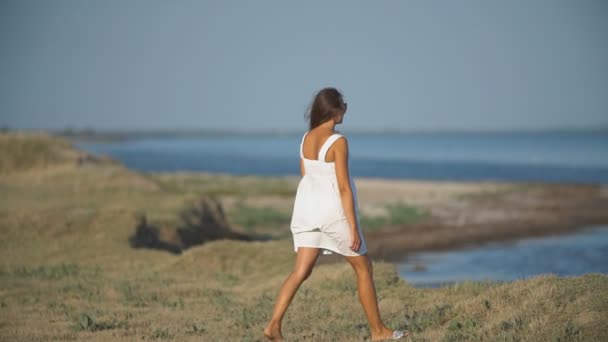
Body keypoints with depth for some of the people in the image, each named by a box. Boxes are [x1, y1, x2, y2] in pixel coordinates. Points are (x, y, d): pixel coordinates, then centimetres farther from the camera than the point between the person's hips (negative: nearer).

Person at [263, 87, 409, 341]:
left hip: (308, 207, 6)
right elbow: (344, 187, -18)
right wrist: (353, 229, -16)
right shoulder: (338, 142, -16)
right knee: (363, 267, 9)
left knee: (301, 271, 5)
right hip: (333, 209, -6)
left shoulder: (306, 139, 6)